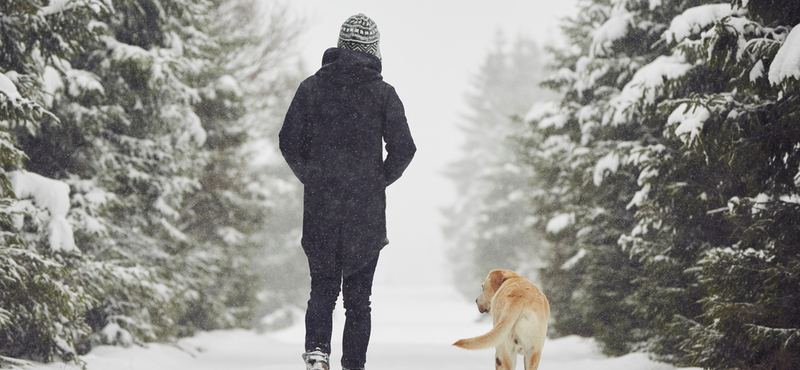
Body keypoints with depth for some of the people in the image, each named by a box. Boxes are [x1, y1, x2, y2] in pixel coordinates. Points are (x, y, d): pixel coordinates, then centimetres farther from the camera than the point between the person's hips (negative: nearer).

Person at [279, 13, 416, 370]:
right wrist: (380, 180, 10)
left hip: (320, 206, 1)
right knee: (358, 296, 9)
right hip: (367, 208, -1)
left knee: (322, 287, 11)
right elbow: (403, 148, -7)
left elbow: (289, 141, 0)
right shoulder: (383, 92, -2)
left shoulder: (312, 87, 2)